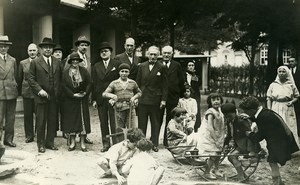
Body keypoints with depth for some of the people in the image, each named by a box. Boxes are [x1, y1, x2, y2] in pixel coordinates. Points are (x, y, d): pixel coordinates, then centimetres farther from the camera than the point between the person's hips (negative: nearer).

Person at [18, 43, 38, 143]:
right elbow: (19, 78, 14)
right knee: (27, 115, 7)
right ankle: (29, 136, 19)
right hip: (27, 92, 2)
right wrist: (22, 88, 11)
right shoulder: (22, 63, 7)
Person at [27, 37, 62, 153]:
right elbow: (31, 79, -3)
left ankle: (50, 142, 21)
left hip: (54, 97, 3)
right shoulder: (35, 62, 0)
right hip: (41, 97, -3)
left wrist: (58, 92, 4)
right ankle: (41, 144, 15)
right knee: (41, 121, 3)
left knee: (53, 121, 8)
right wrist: (39, 90, -13)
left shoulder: (57, 62, 11)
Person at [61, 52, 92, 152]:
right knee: (70, 120, 4)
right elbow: (64, 86, -4)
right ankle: (72, 142, 15)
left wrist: (85, 93, -13)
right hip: (69, 100, 0)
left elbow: (89, 83, -1)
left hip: (82, 100, 0)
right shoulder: (65, 73, 2)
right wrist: (73, 95, -12)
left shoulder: (84, 71, 3)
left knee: (83, 120, 1)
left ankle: (82, 143, 8)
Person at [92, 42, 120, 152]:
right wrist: (94, 99, 3)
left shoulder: (116, 64, 2)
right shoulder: (96, 66, 11)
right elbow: (94, 83, 9)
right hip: (100, 98, 3)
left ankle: (116, 144, 10)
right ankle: (105, 144, 18)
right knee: (103, 123, 9)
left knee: (114, 122, 0)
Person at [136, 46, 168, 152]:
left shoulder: (162, 67, 0)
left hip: (155, 99, -2)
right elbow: (138, 83, 10)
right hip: (142, 99, 2)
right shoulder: (142, 66, 8)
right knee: (141, 123, 7)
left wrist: (163, 99, -5)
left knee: (155, 123, 6)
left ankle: (154, 144, 16)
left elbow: (165, 85, 0)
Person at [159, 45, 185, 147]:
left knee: (170, 120, 7)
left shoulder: (177, 65, 6)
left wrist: (180, 95, 2)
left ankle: (167, 141, 19)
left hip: (173, 97, 1)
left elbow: (181, 81, 6)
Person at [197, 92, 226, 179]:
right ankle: (207, 172, 9)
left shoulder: (219, 110, 3)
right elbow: (210, 127, -27)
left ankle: (216, 170, 35)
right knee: (213, 154, -9)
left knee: (218, 152, 15)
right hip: (208, 136, -8)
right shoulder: (211, 112, -22)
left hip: (217, 136, 8)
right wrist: (216, 138, -25)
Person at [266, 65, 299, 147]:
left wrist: (292, 102, -8)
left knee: (289, 129, 0)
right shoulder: (273, 85, 5)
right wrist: (269, 110, -4)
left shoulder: (291, 85, 5)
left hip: (288, 110, 0)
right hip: (276, 110, 0)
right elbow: (268, 99, 4)